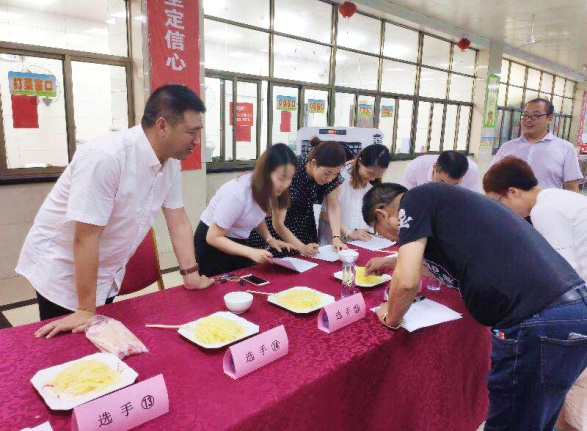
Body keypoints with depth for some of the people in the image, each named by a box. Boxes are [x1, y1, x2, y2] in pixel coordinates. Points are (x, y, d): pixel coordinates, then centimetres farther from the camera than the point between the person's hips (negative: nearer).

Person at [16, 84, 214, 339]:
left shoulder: (171, 161, -8)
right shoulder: (106, 157, -32)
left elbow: (178, 221, -2)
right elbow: (85, 238, -29)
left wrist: (192, 276, -5)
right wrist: (86, 311, -24)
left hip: (107, 274, 7)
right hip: (62, 268, -7)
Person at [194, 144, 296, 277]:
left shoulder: (267, 188, -13)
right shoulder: (238, 193, -33)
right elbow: (213, 237, -25)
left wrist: (269, 239, -10)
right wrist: (251, 252, -34)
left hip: (238, 242, 6)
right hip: (212, 245, -6)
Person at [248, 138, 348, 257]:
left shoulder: (332, 172, -18)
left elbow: (333, 206, -12)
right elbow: (278, 223, -30)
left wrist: (336, 237, -26)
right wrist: (302, 248, -38)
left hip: (304, 224, 5)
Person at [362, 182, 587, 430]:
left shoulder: (414, 199, -3)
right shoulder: (441, 201, 22)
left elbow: (408, 282, -13)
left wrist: (391, 317, 8)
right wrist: (391, 262, 53)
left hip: (538, 322, -9)